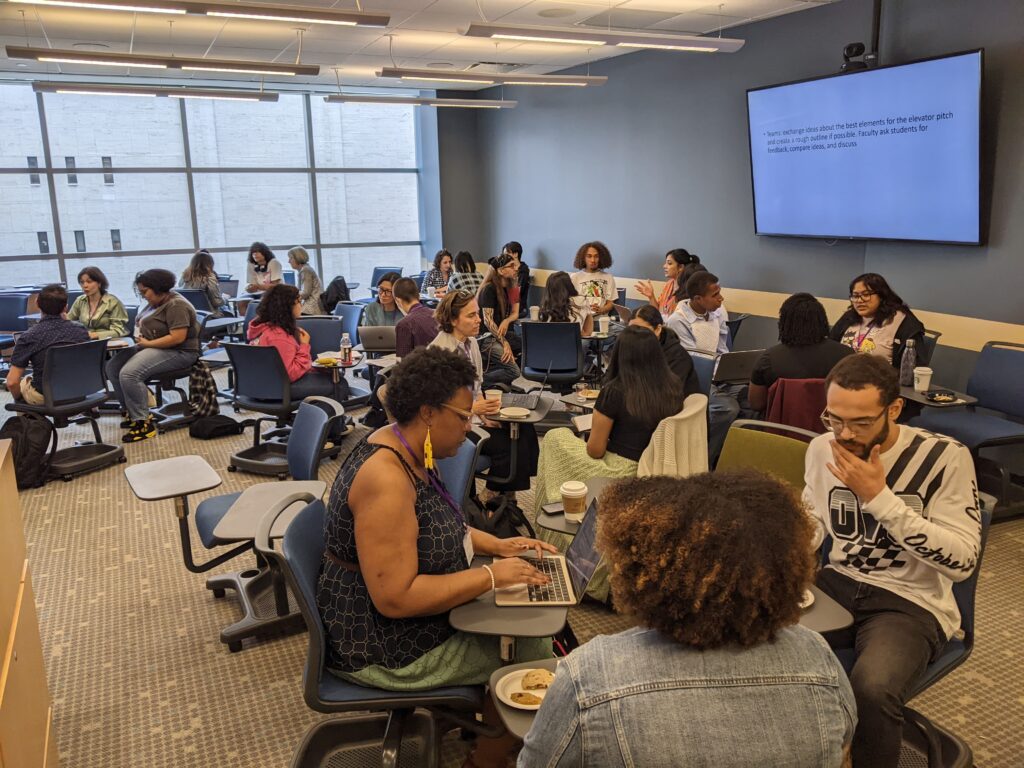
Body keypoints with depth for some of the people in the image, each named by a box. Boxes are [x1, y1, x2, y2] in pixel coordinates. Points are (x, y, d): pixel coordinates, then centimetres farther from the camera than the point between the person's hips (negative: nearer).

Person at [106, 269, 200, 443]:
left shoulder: (176, 305, -17)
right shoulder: (156, 303, 13)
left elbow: (178, 337, -25)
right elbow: (149, 327, 26)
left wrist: (147, 343, -18)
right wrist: (140, 337, 4)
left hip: (178, 353, -11)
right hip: (151, 348, 11)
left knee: (129, 373, -26)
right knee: (113, 366, 2)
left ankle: (143, 423, -17)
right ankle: (132, 412, 10)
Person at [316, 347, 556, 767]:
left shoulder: (410, 449, -1)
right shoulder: (385, 479, -30)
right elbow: (396, 597, -32)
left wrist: (496, 545, 3)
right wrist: (492, 575, -25)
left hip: (412, 611, 9)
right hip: (381, 647, -9)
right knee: (530, 649, -2)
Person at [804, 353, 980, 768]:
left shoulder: (945, 457, -15)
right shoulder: (823, 448, 0)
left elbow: (962, 561, -18)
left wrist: (880, 497, -25)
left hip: (912, 601, -4)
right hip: (838, 583, 5)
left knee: (872, 690, -34)